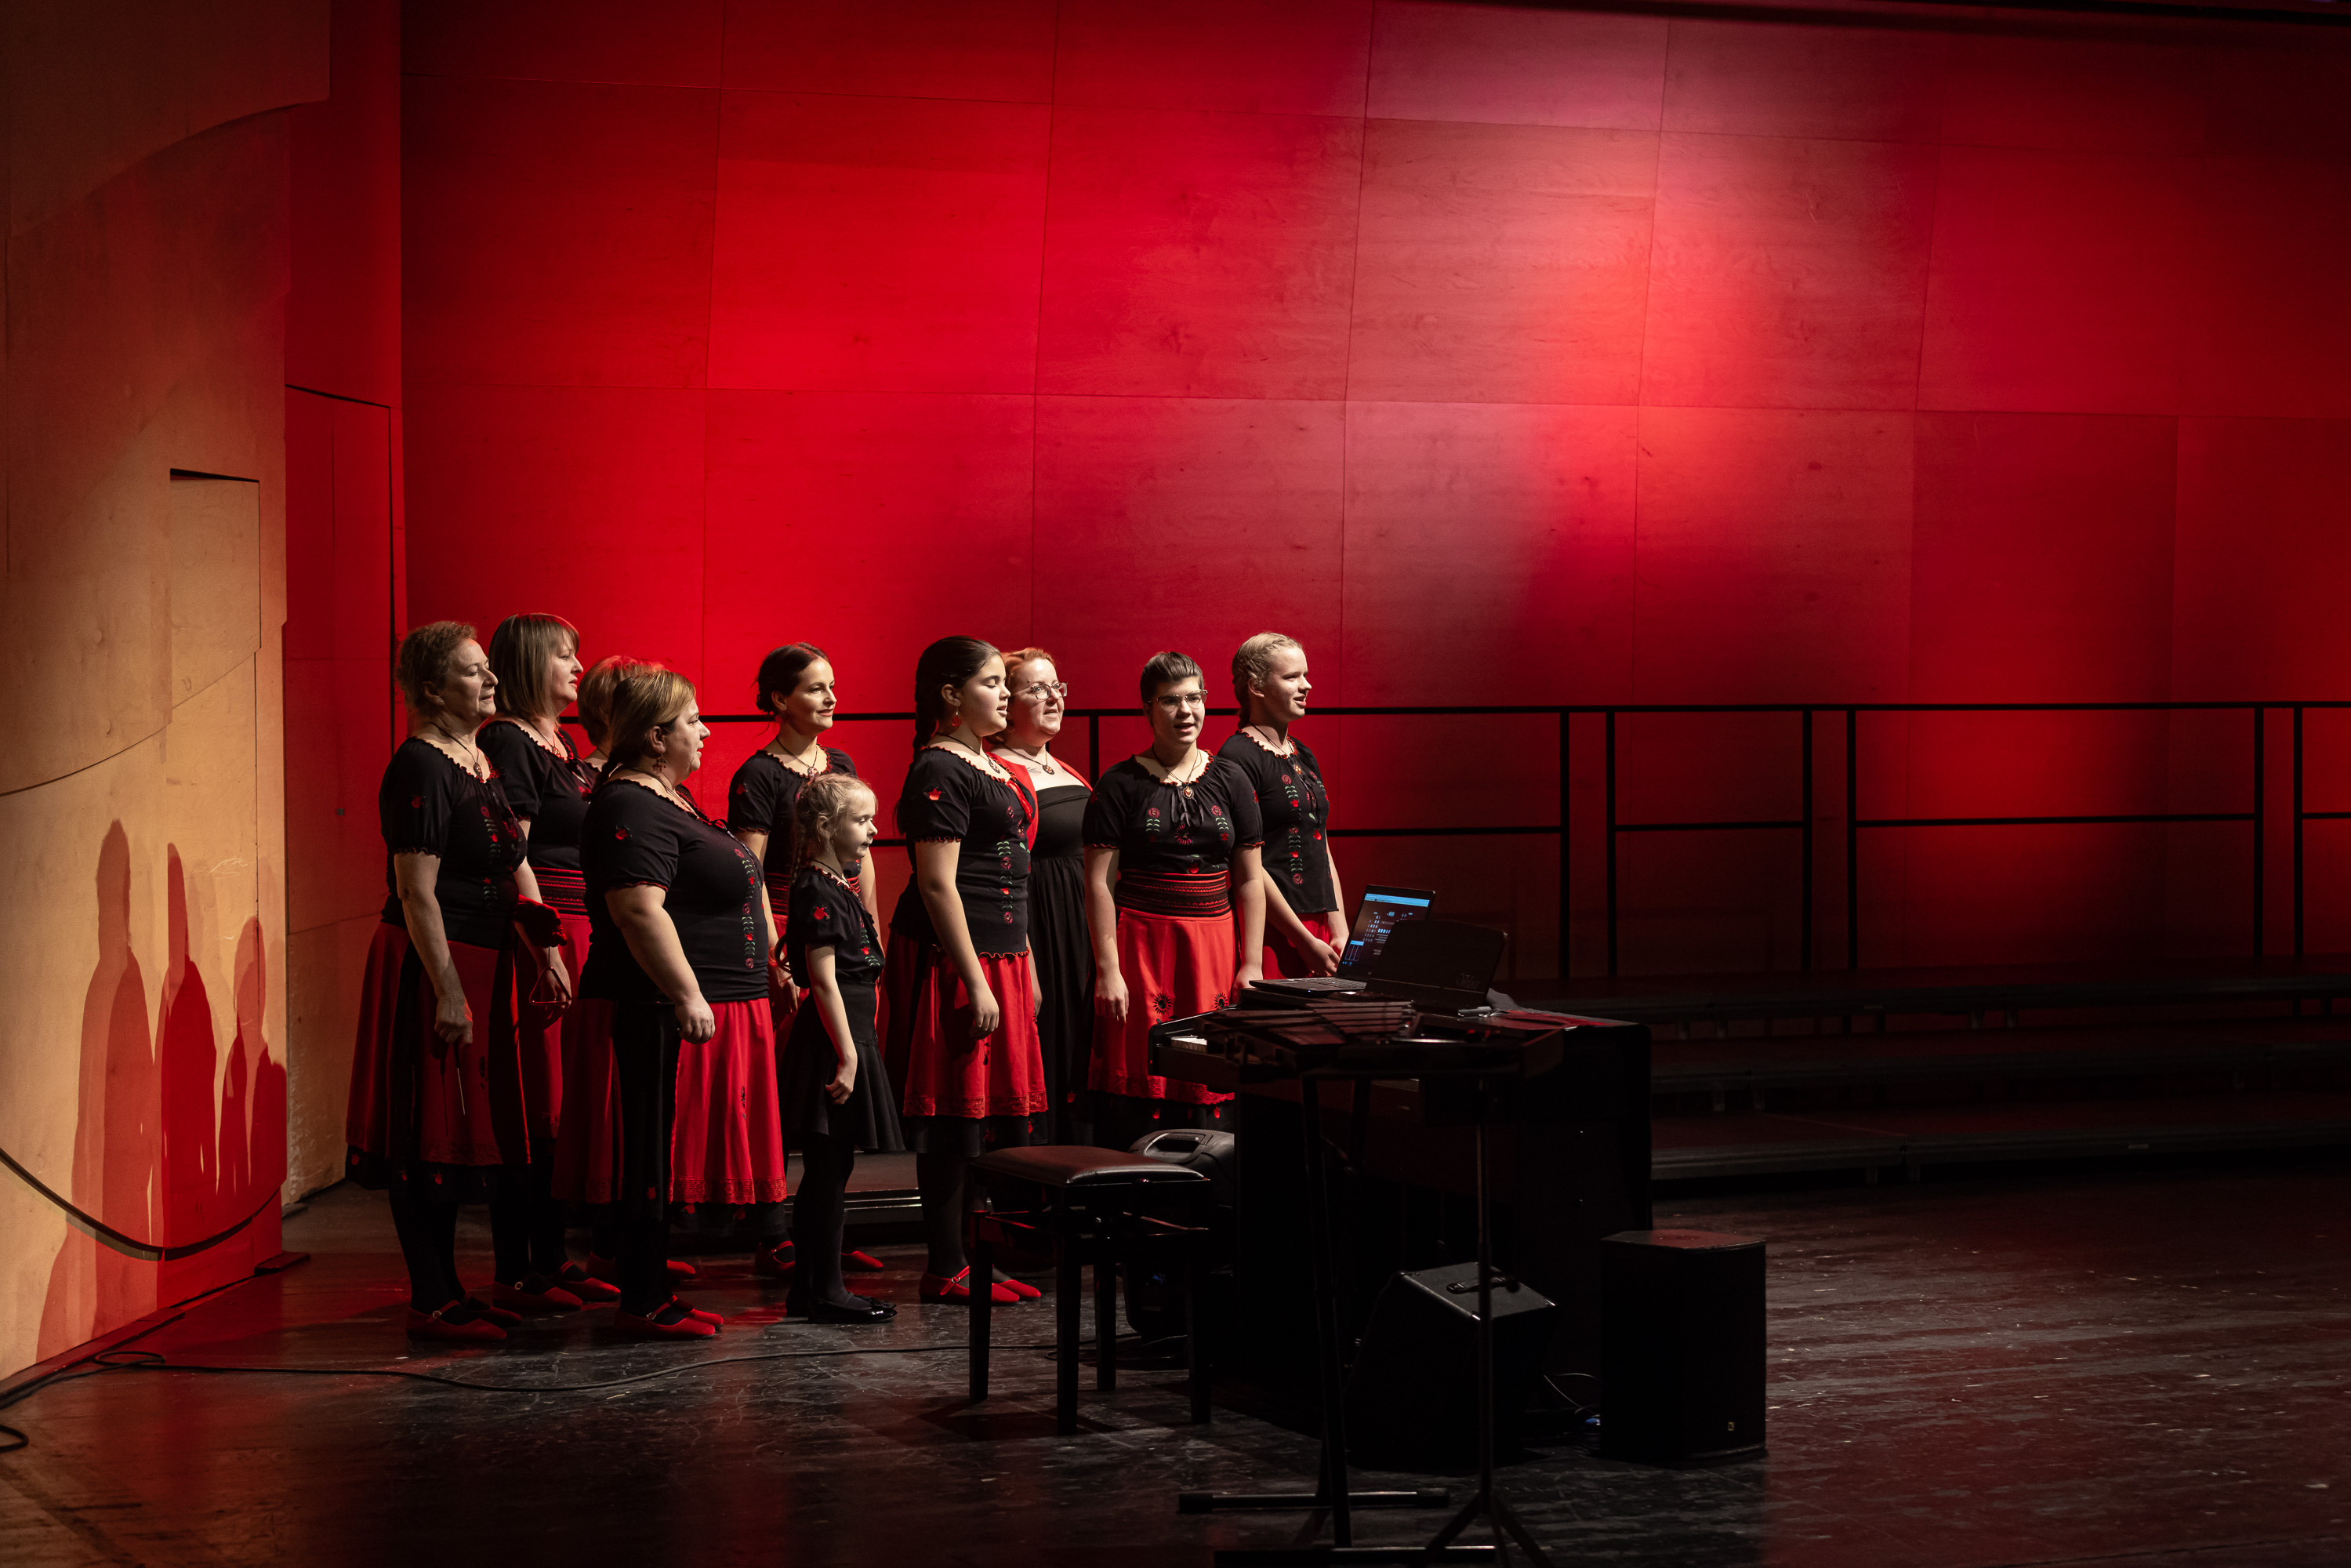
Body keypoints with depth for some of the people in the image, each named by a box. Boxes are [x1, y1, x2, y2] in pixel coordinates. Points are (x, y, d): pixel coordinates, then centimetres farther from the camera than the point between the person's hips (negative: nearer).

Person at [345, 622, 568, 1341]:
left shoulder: (480, 761, 14)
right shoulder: (419, 769, -15)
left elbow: (514, 868, 19)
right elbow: (416, 891, -20)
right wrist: (448, 990, -23)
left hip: (485, 966, 9)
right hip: (433, 967, -9)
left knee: (469, 1132, 15)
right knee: (432, 1139, -4)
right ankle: (432, 1302, 0)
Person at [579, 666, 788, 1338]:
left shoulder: (670, 797, 18)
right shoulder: (633, 809, -16)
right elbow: (640, 910, -24)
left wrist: (769, 962, 29)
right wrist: (687, 995, -25)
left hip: (716, 1006, 11)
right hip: (669, 1013, -11)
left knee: (678, 1154, 13)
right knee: (661, 1155, -5)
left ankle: (655, 1291, 18)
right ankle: (644, 1304, 0)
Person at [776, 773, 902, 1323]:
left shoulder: (840, 887, 17)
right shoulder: (820, 892, -14)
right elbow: (825, 980, -19)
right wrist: (847, 1055, -21)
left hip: (846, 1039, 10)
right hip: (833, 1042, -10)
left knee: (826, 1170, 12)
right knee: (830, 1169, -5)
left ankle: (810, 1288, 17)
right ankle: (826, 1292, -1)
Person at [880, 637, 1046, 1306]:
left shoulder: (992, 767, 17)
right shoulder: (939, 772, -12)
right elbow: (938, 883, -17)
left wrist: (1025, 966, 21)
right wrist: (974, 982, -20)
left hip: (999, 957, 10)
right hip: (951, 958, -10)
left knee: (999, 1113, 10)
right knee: (955, 1118, -5)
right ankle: (947, 1270, 0)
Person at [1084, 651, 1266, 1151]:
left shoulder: (1230, 781, 10)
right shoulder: (1121, 785, 1)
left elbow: (1249, 880, 10)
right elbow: (1099, 882, -3)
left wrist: (1252, 964, 2)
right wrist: (1108, 969, -11)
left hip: (1215, 946, 3)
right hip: (1140, 945, -3)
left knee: (1210, 1088, 1)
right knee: (1140, 1081, -5)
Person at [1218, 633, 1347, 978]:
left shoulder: (1304, 756, 18)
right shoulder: (1238, 757, -10)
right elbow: (1249, 866, -15)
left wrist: (1341, 933, 7)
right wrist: (1305, 942, -15)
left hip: (1318, 928, 8)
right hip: (1272, 931, -8)